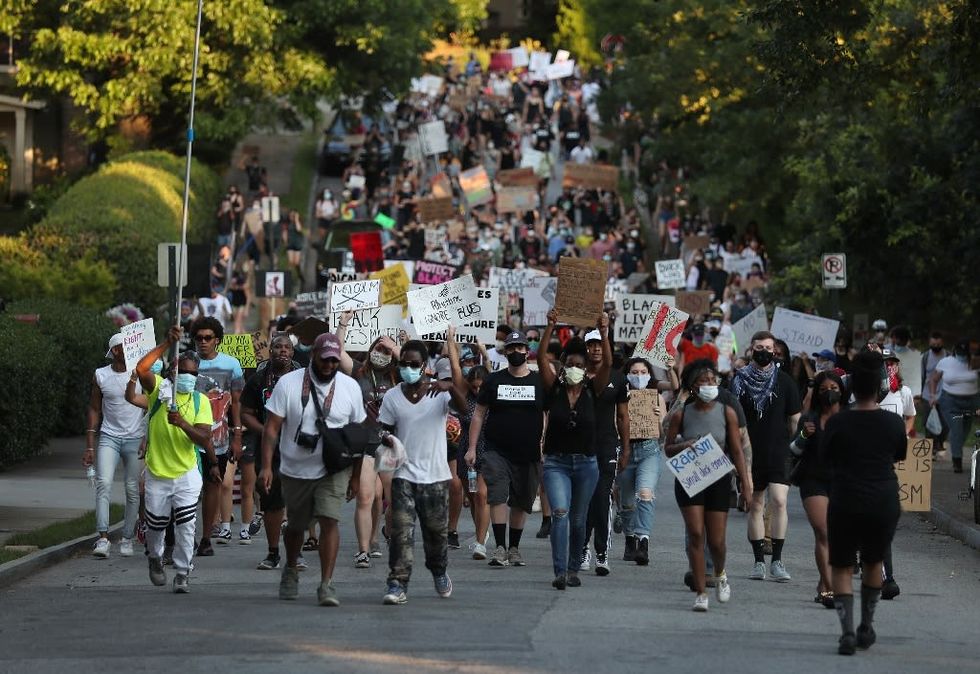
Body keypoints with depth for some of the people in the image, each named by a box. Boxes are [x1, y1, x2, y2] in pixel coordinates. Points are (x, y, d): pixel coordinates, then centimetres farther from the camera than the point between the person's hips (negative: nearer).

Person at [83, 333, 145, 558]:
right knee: (104, 483, -17)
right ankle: (103, 538, -21)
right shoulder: (100, 376, 3)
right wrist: (89, 446, 5)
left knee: (133, 490, 1)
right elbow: (94, 410, 8)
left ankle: (127, 539, 12)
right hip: (109, 437, 0)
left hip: (135, 438, 0)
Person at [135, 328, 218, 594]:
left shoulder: (200, 401, 0)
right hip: (157, 473, 0)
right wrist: (166, 345, -30)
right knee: (156, 524, 12)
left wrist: (183, 424, -23)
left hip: (187, 474, 0)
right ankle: (155, 557, 41)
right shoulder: (159, 389, -5)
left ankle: (182, 574, 2)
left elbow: (204, 439, -7)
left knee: (185, 526, -8)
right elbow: (141, 369, -26)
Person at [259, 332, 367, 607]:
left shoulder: (350, 387, -1)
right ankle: (290, 571, 40)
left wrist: (355, 475, 6)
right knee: (296, 525, 13)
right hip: (295, 470, 0)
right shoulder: (288, 383, -6)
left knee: (329, 521, -16)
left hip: (334, 470, 0)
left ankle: (326, 584, -14)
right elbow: (271, 427, -7)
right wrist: (266, 466, -15)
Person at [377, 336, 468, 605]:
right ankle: (398, 584, -11)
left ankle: (439, 572, 38)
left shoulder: (440, 392, -4)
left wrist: (450, 386, -40)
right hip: (404, 474, 0)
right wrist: (385, 439, -15)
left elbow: (462, 406, -21)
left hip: (436, 475, 0)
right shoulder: (392, 397, 2)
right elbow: (385, 429, 9)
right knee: (401, 531, -11)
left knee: (437, 531, 12)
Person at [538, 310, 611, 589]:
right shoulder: (554, 388, 0)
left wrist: (603, 333, -25)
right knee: (560, 513, -18)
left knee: (578, 520, 11)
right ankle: (560, 572, -23)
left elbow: (607, 363, -12)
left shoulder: (593, 389, 1)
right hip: (556, 462, -2)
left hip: (586, 463, 2)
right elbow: (542, 358, -12)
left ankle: (573, 569, 26)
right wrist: (550, 327, -22)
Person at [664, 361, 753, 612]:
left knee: (716, 541, 1)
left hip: (719, 481, 0)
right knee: (695, 533, -11)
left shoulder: (727, 413, 0)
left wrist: (746, 486, -3)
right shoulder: (682, 415, 1)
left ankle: (720, 573, 35)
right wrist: (683, 446, -15)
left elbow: (737, 452, 1)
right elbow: (668, 449, 8)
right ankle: (700, 593, -5)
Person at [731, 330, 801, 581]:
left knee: (779, 501, -14)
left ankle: (777, 561, -10)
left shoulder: (784, 381, 3)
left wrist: (790, 445, 8)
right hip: (750, 454, 1)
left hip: (779, 454, -1)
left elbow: (795, 419, 9)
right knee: (755, 506, 6)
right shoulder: (740, 380, 3)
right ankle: (759, 561, 13)